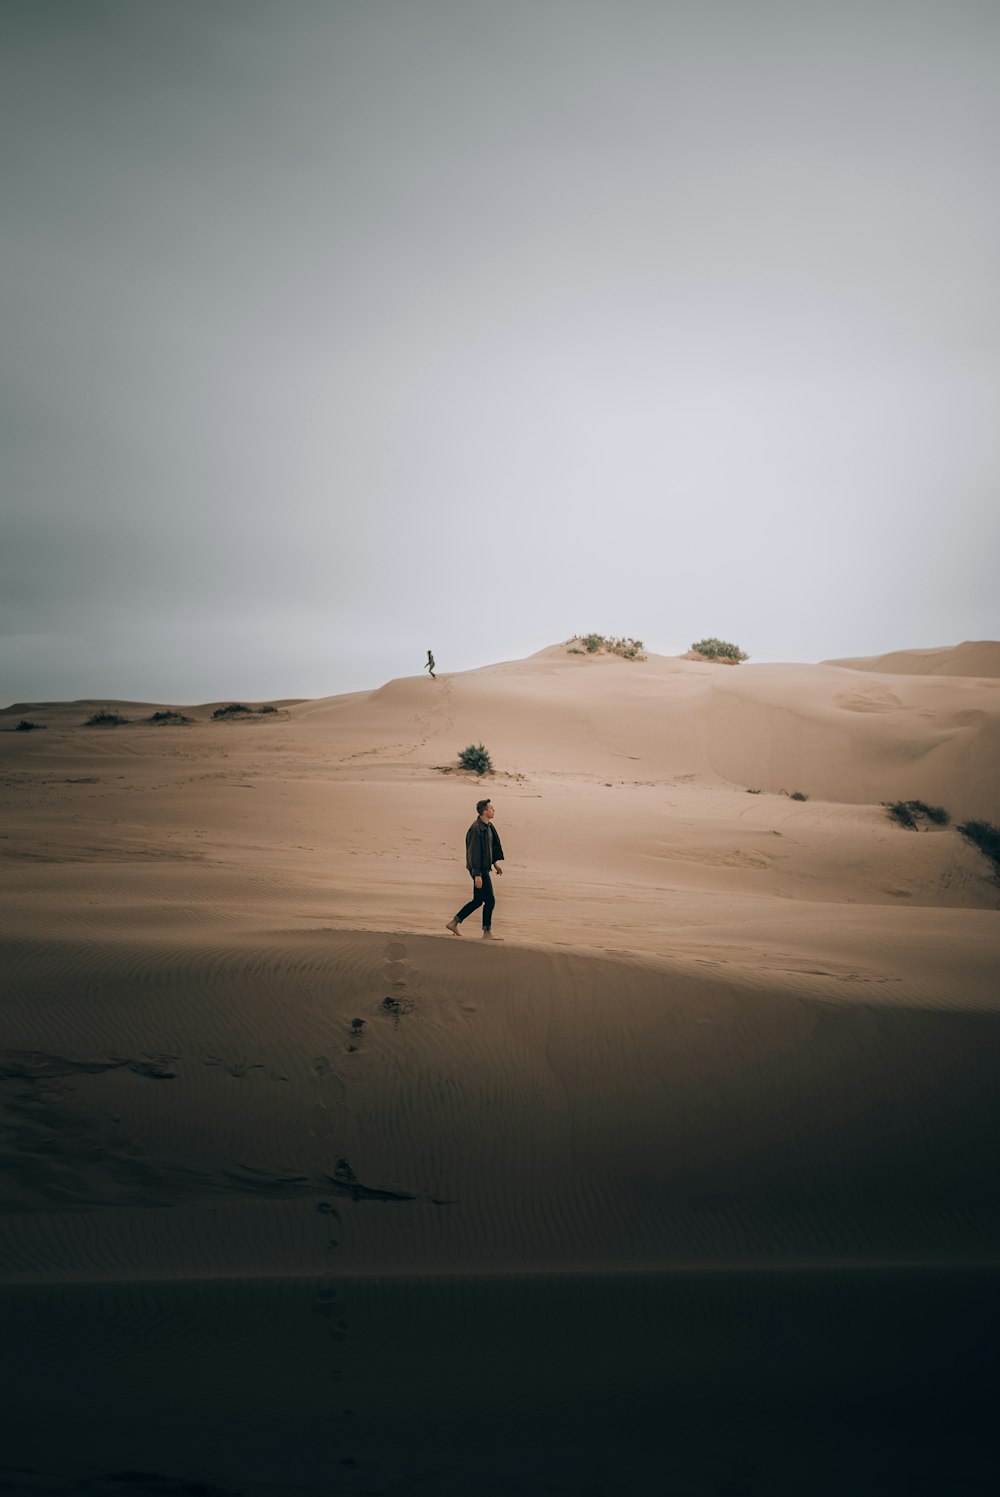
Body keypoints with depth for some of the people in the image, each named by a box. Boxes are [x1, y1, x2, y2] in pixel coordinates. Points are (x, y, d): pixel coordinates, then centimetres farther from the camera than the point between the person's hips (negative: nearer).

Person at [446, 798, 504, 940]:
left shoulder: (488, 826, 9)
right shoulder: (476, 829, -21)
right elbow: (474, 852, -23)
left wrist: (495, 862, 20)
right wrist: (477, 875, -23)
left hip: (484, 867, 10)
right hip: (479, 869, -10)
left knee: (478, 900, 15)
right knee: (490, 901, -3)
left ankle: (453, 923, 21)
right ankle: (487, 933, 7)